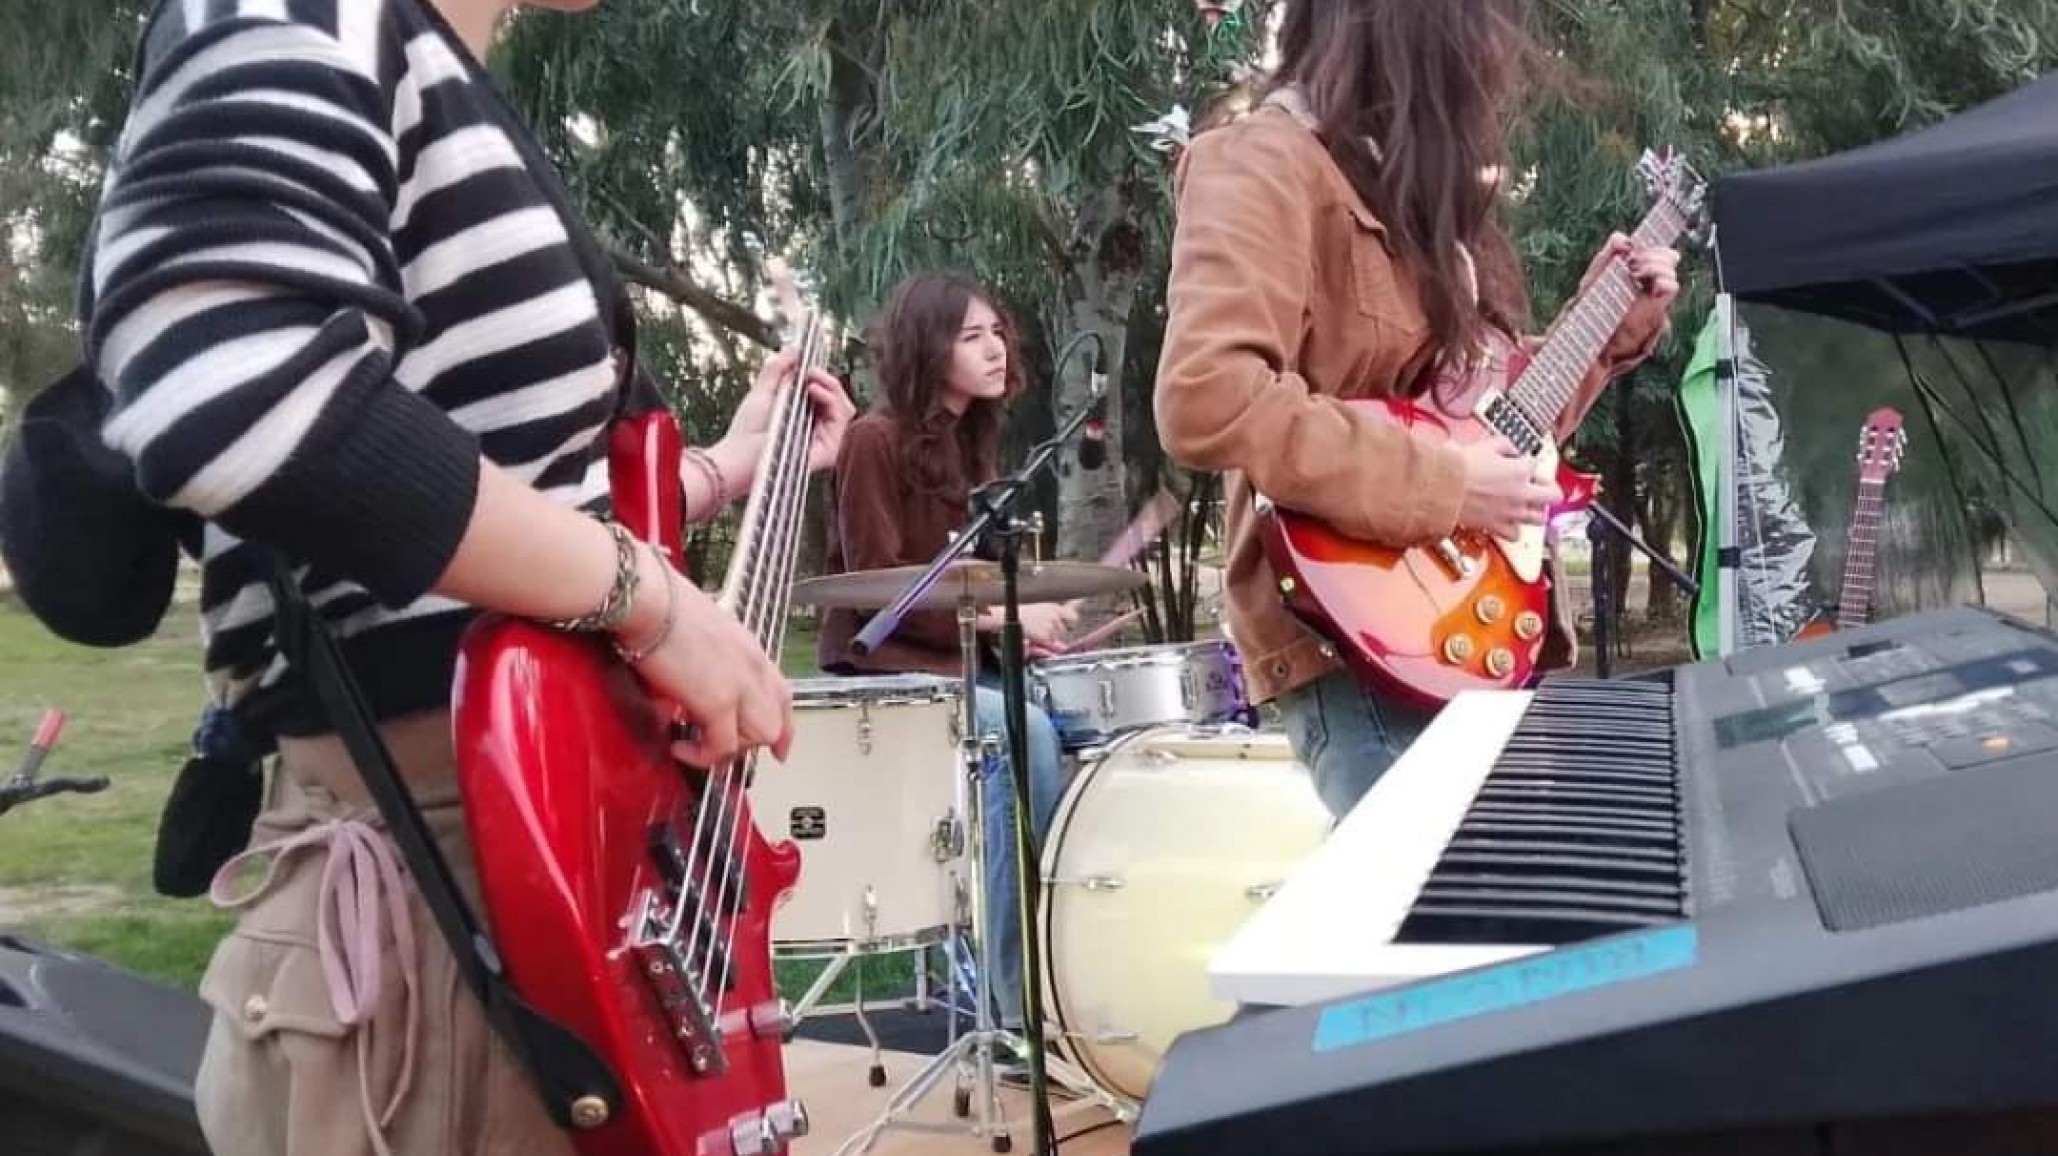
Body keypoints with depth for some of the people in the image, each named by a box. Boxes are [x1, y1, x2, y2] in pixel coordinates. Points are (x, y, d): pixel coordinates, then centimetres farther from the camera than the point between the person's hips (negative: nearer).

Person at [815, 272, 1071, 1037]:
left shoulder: (974, 442, 14)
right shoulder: (876, 439, -11)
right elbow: (877, 584, -17)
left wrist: (1022, 622, 0)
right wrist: (997, 620, -19)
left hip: (960, 658, 8)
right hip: (881, 665, -8)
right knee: (1024, 731, -29)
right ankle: (1022, 1007, -25)